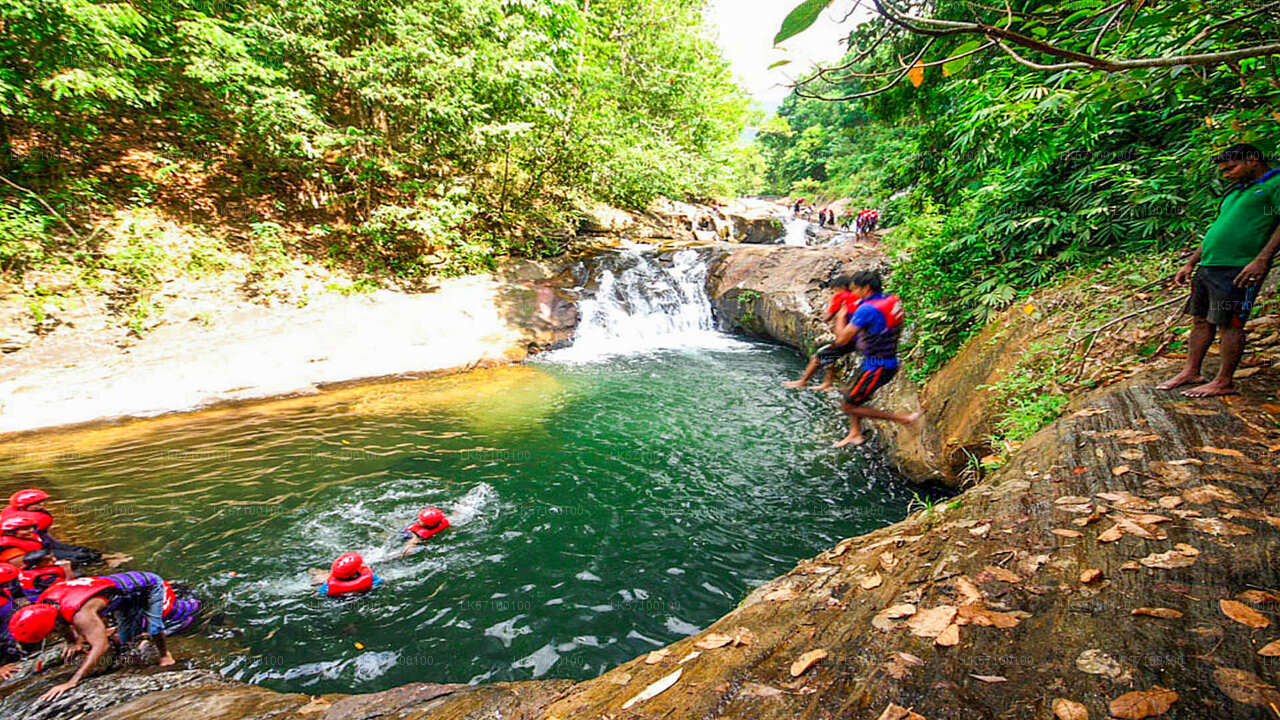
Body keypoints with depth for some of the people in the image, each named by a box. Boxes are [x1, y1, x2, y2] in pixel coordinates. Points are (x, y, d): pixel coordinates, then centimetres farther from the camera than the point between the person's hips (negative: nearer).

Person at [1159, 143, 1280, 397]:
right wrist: (1190, 264, 22)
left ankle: (1224, 382, -1)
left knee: (1228, 324, -6)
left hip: (1238, 270, -8)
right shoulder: (1236, 191, 25)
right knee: (1201, 320, 9)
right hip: (1207, 268, 8)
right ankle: (1190, 372, 14)